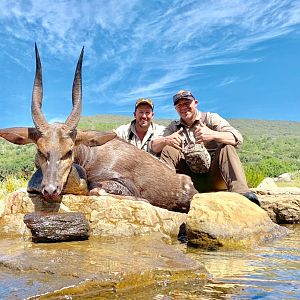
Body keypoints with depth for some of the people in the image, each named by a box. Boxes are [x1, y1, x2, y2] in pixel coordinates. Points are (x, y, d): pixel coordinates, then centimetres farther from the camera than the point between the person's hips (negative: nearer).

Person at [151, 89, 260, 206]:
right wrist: (166, 140, -24)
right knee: (168, 150, -12)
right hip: (191, 179, 2)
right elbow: (154, 147, 0)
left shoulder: (211, 118, 3)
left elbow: (238, 138, -14)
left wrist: (213, 135, -33)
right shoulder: (173, 127, 14)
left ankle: (241, 191, -42)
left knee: (227, 147, -26)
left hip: (214, 176, -2)